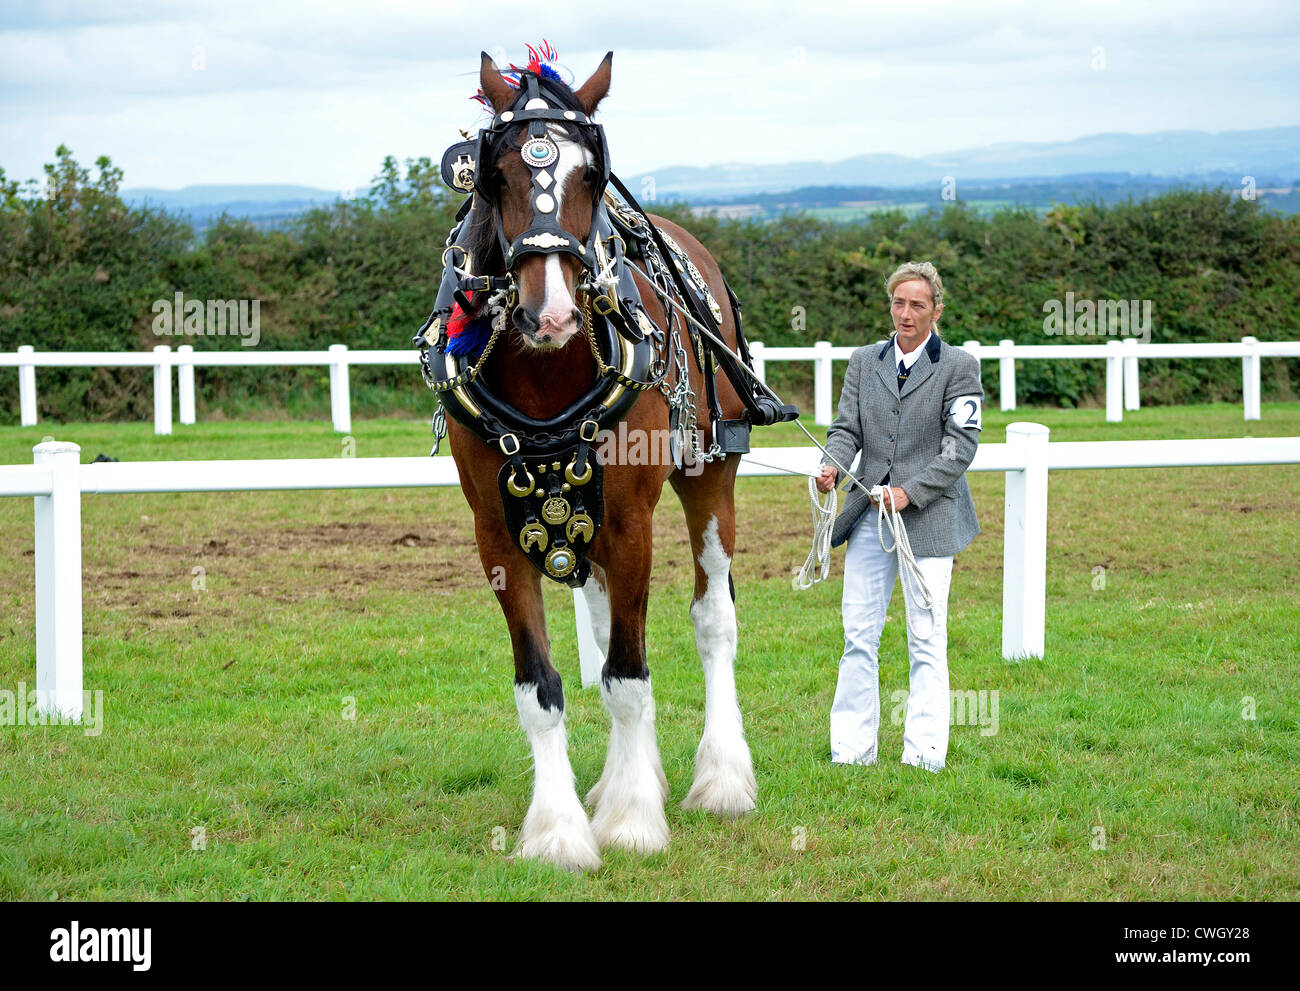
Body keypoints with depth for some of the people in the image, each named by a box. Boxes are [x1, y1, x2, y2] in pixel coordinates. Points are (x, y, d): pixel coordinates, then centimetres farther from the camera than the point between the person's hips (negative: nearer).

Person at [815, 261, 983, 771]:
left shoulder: (958, 366, -1)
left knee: (926, 642, 0)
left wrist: (909, 491, -16)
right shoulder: (864, 361, 12)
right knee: (858, 635, 3)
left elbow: (961, 446, -6)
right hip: (870, 515, 4)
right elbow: (846, 427, 9)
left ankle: (924, 756, 4)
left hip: (929, 516, -4)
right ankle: (851, 751, 9)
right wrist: (832, 466, -14)